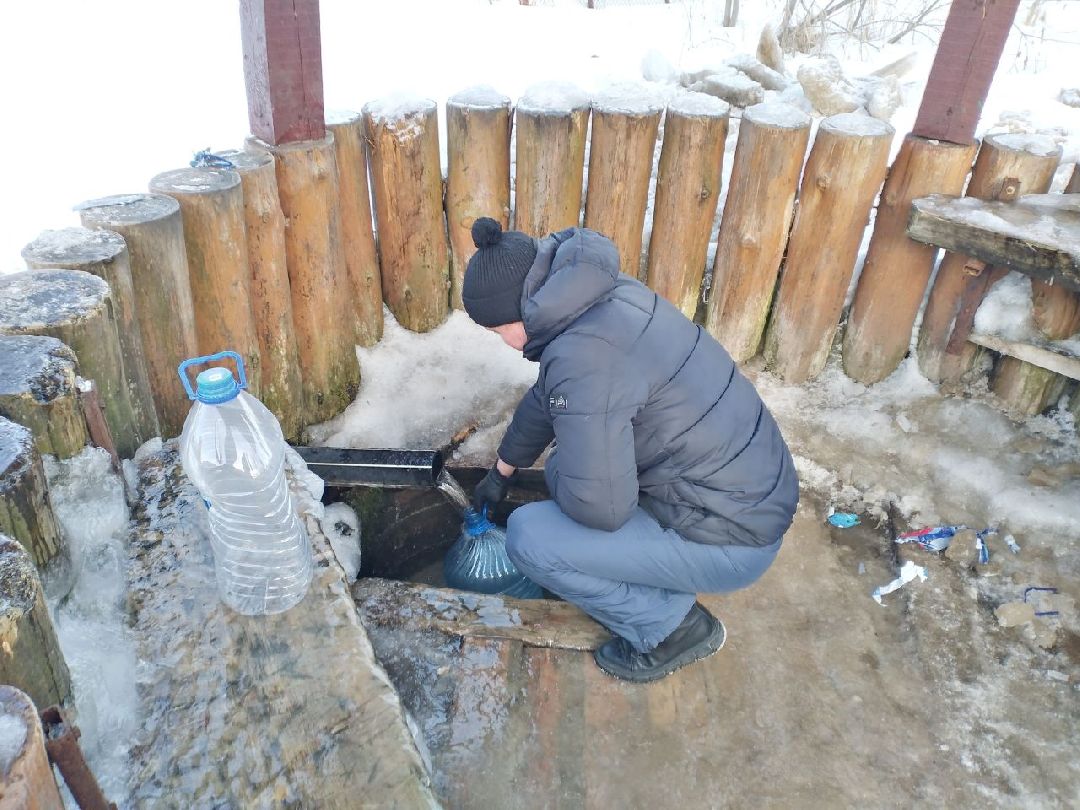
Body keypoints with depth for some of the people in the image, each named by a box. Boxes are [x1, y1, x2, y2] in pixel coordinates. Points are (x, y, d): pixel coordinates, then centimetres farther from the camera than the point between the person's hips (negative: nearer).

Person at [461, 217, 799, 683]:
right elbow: (545, 399, 15)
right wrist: (501, 472, 29)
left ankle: (674, 627, 6)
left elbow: (599, 508, -26)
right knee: (563, 470, 18)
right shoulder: (601, 298, 0)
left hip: (731, 538, -9)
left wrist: (563, 483, -2)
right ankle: (666, 585, 21)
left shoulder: (584, 356, -29)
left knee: (528, 538, -9)